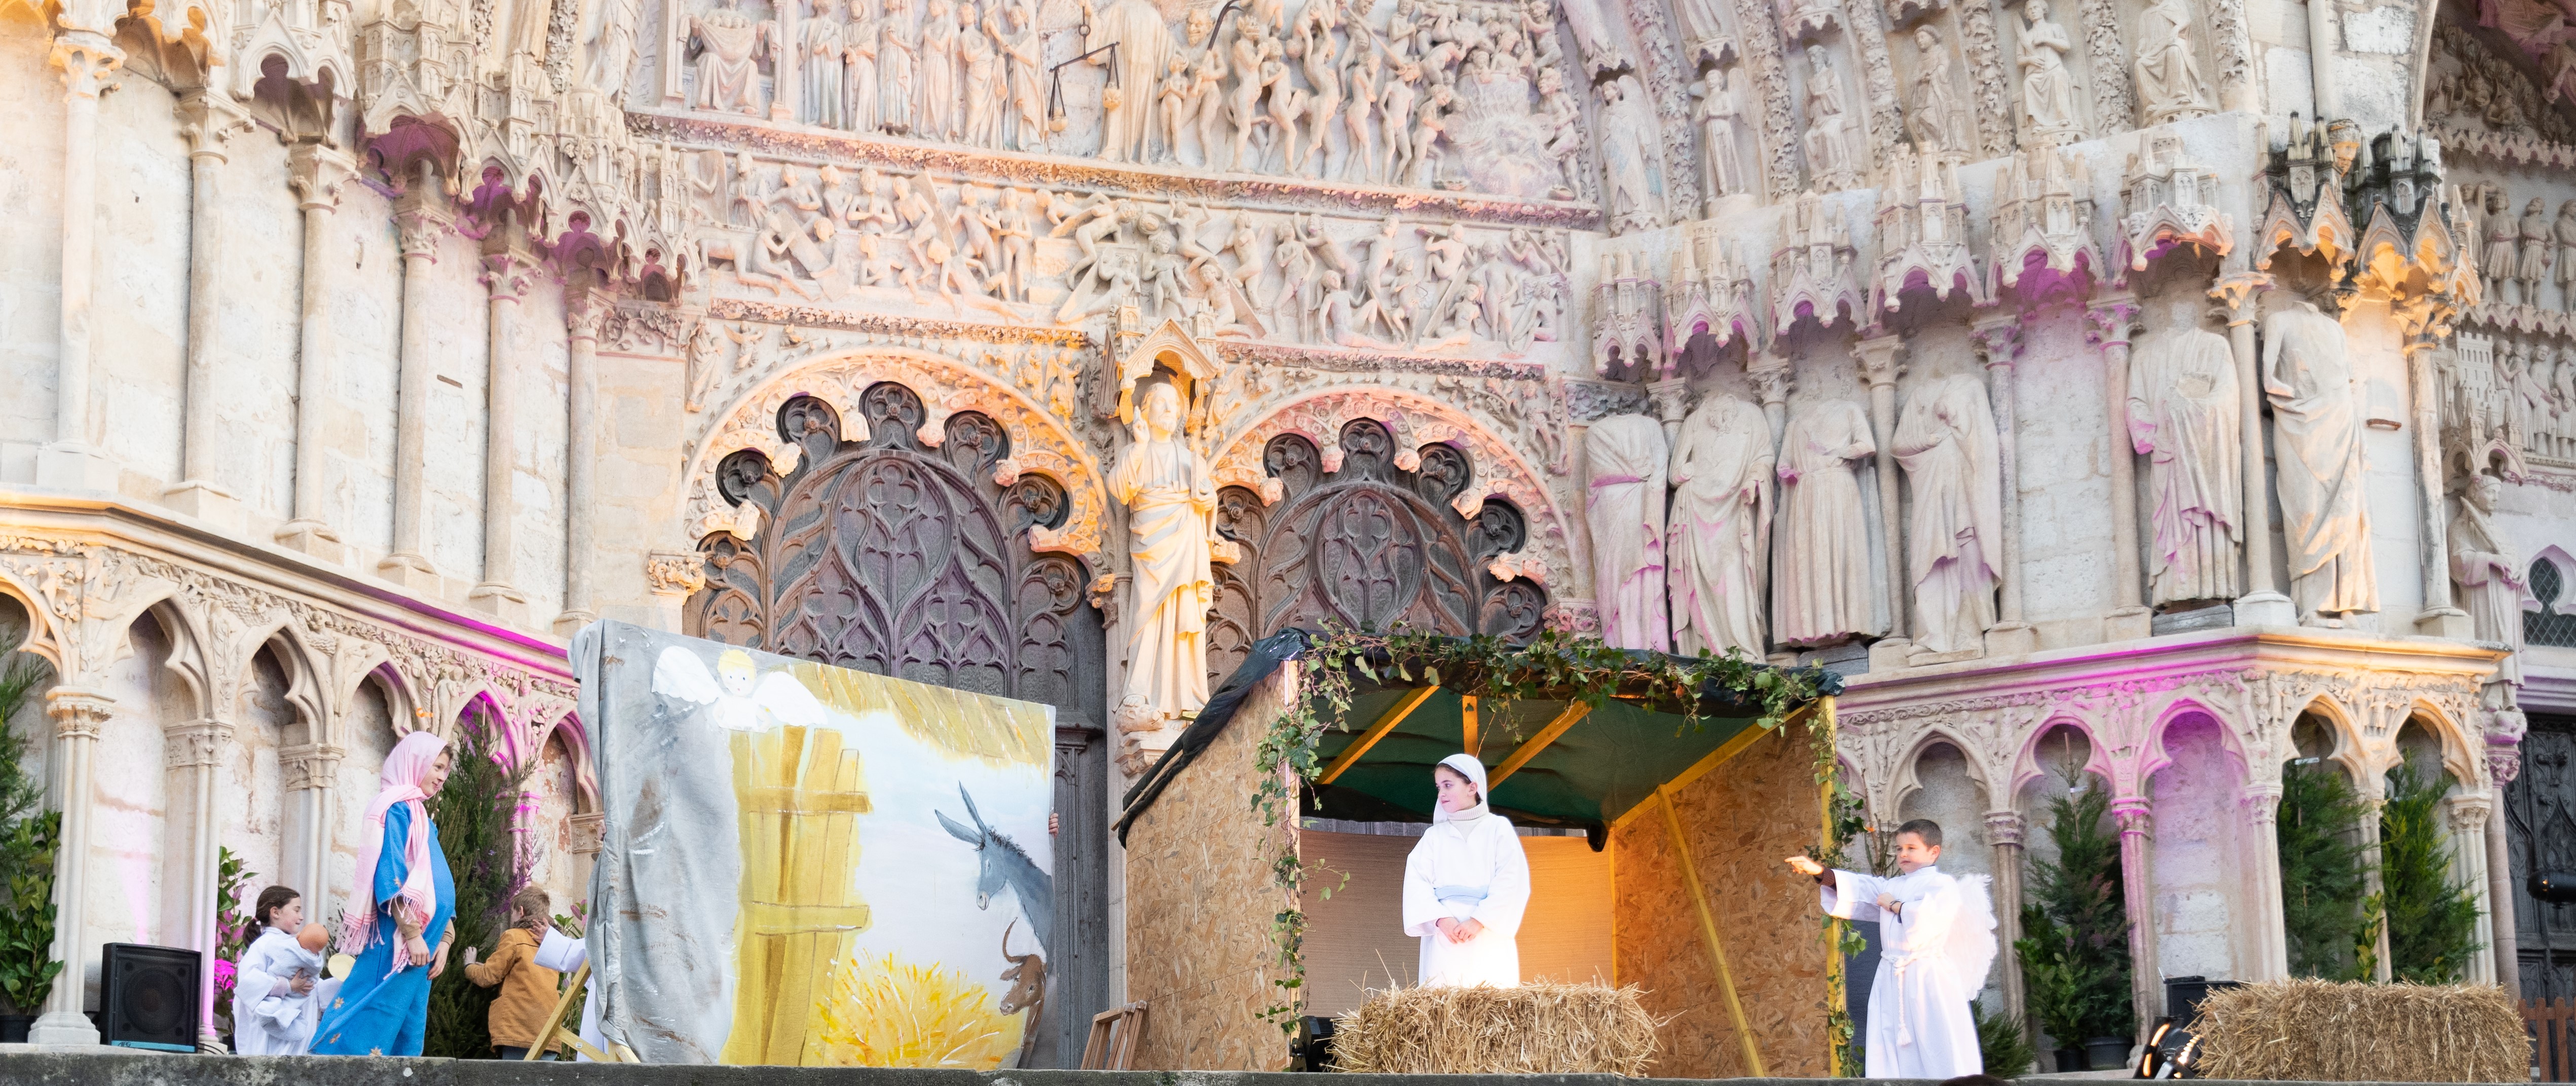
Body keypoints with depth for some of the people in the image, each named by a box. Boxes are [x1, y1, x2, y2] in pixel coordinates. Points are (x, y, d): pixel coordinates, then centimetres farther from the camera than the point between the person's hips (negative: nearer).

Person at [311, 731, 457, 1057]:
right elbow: (390, 877, -15)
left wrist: (444, 940, 10)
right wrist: (412, 933, -20)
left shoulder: (420, 816, 22)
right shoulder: (396, 808, -5)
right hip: (398, 944, -9)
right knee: (376, 1024, -14)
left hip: (421, 947, 9)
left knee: (407, 1037, 5)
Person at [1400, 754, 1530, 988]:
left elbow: (1512, 881, -2)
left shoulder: (1498, 828, 9)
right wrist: (1441, 920, -14)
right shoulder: (1434, 836, 16)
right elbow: (1417, 883, 4)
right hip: (1444, 936, 2)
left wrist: (1480, 921, -13)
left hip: (1490, 935, -2)